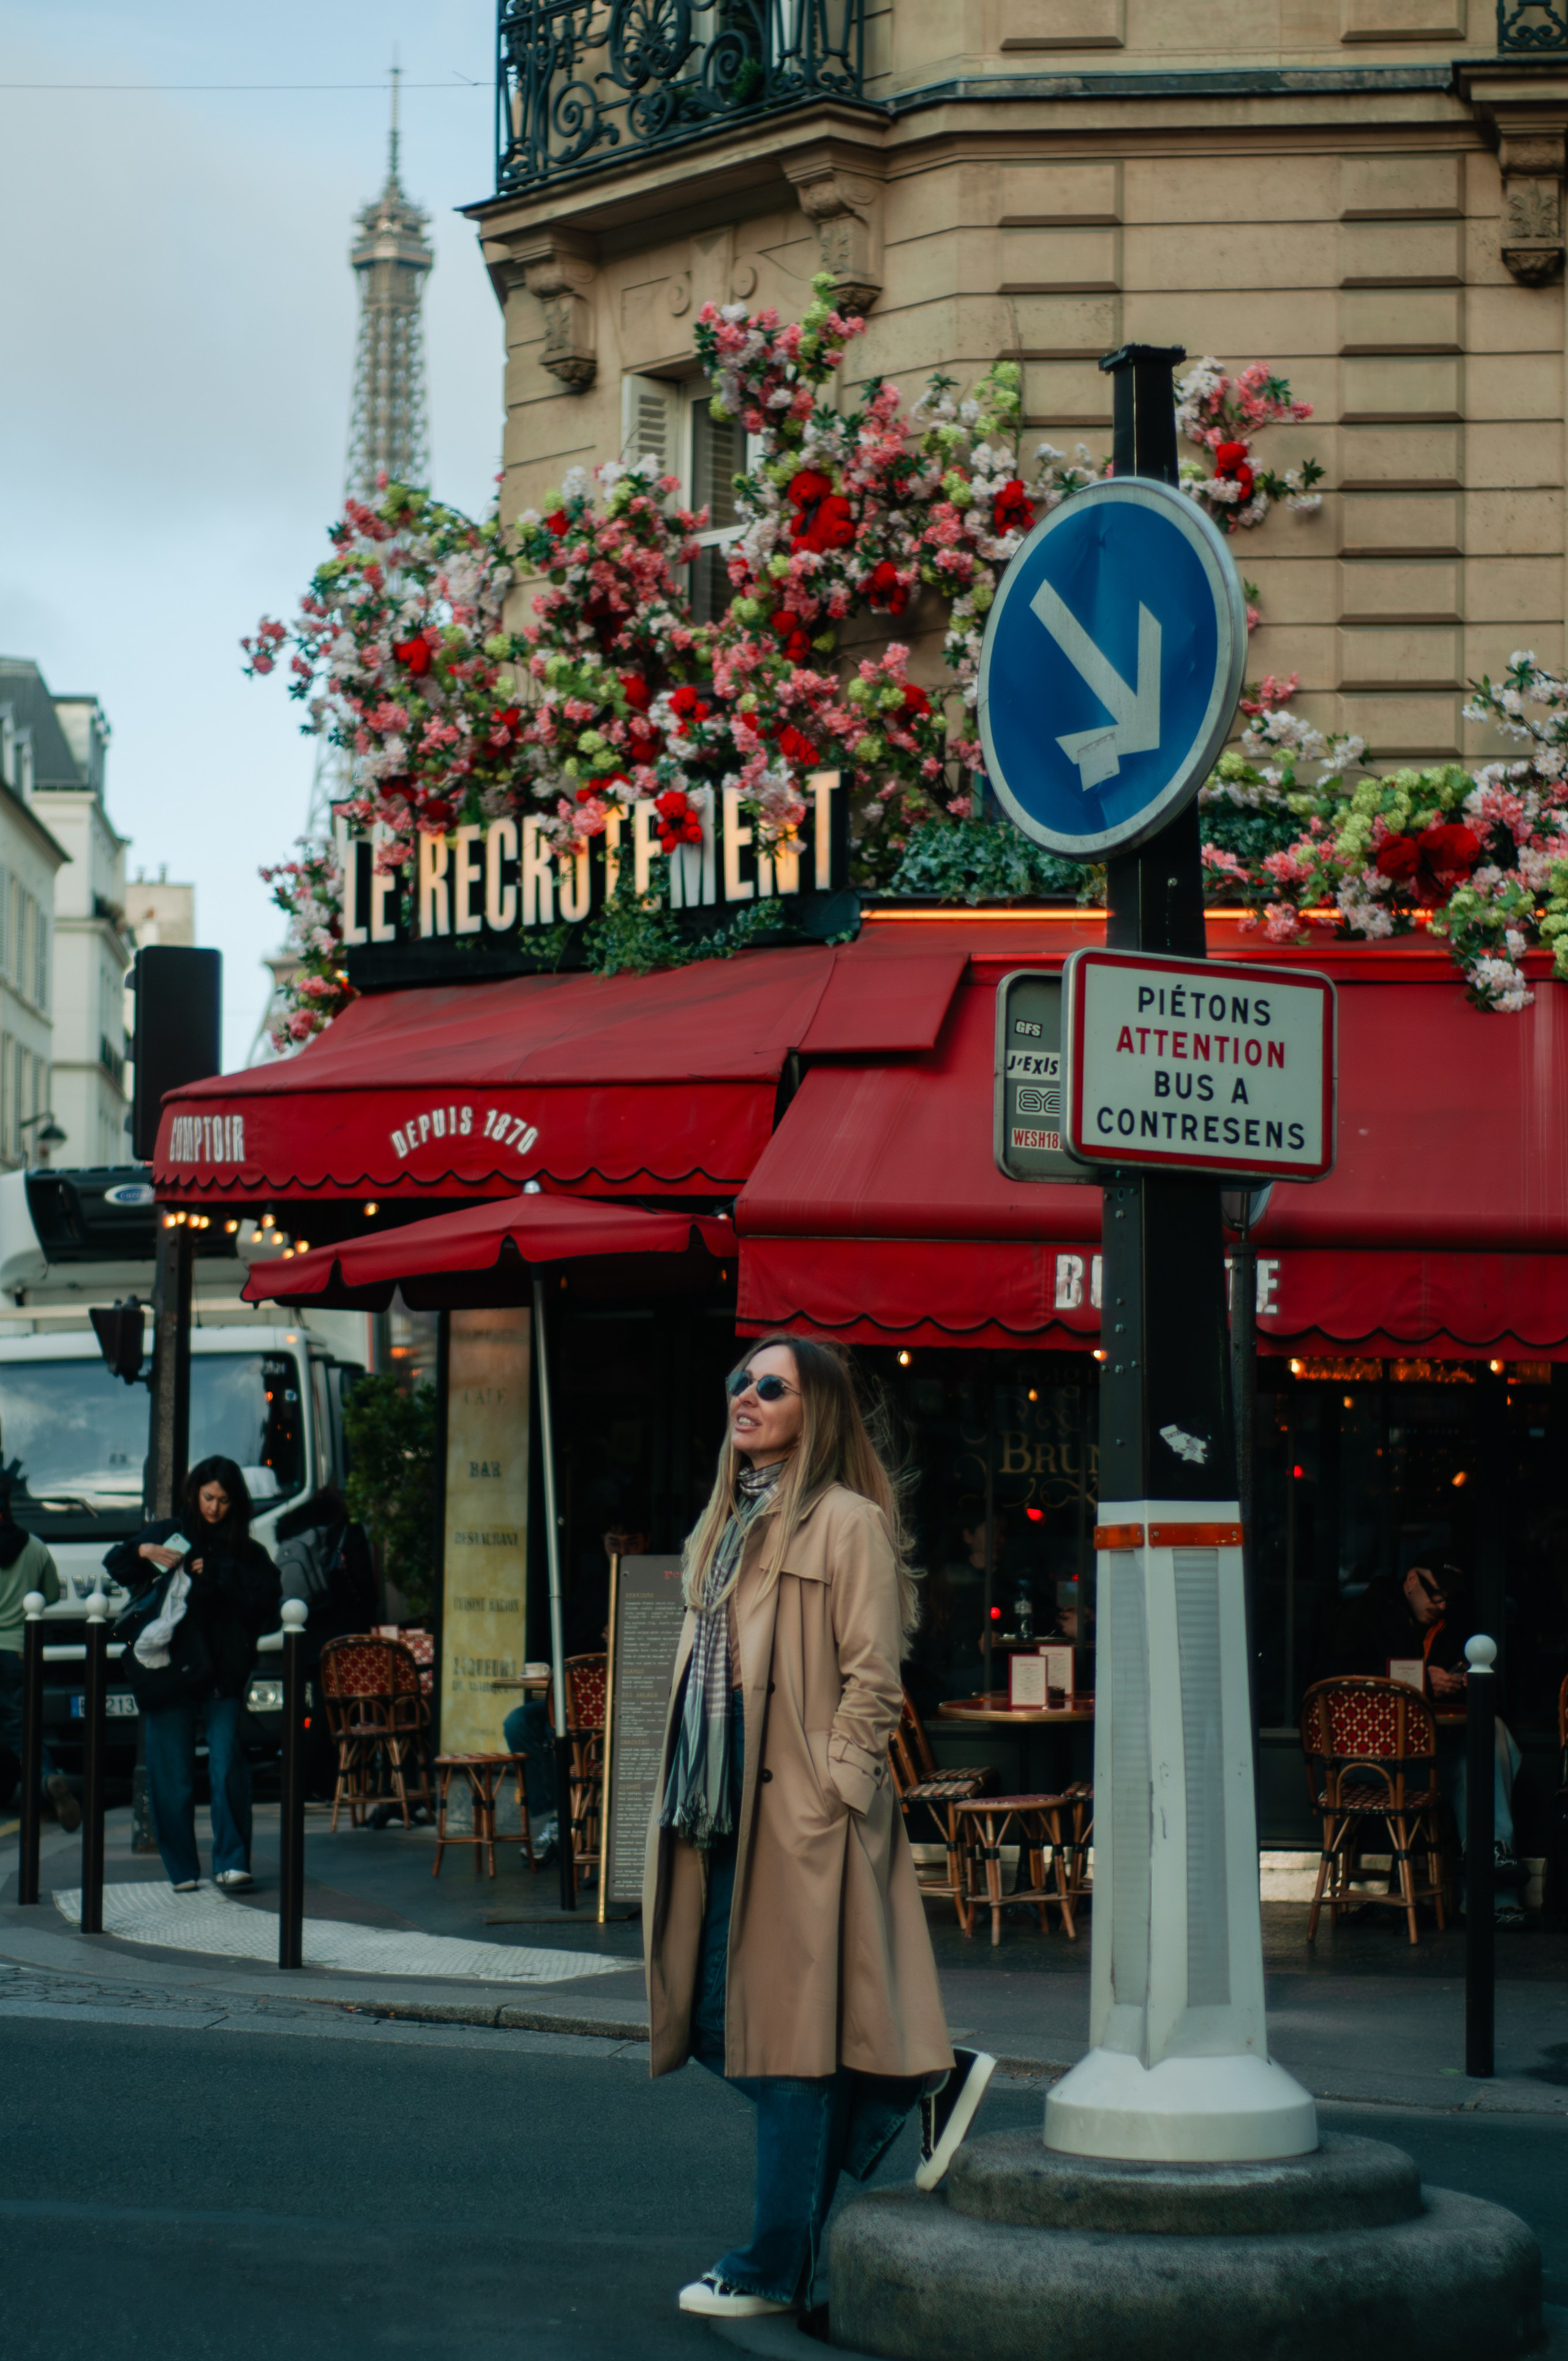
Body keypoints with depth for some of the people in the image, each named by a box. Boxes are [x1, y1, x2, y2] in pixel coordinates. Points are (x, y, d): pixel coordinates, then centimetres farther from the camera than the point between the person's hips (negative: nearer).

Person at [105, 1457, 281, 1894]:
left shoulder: (245, 1550, 10)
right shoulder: (168, 1533, 12)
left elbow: (268, 1594, -4)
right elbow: (115, 1565, 12)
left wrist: (218, 1574, -11)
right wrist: (143, 1551, -7)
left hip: (223, 1674, -1)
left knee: (228, 1767, -11)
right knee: (172, 1775, 2)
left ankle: (231, 1862, -7)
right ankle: (182, 1870, 9)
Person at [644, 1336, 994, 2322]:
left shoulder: (847, 1521, -6)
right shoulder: (730, 1524, 18)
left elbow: (872, 1679, -11)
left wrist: (828, 1789, -17)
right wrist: (686, 1798, 16)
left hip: (799, 1812, -9)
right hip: (721, 1810, 9)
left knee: (785, 2032, -3)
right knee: (718, 2023, 8)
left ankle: (777, 2267, 4)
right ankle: (927, 2084, 24)